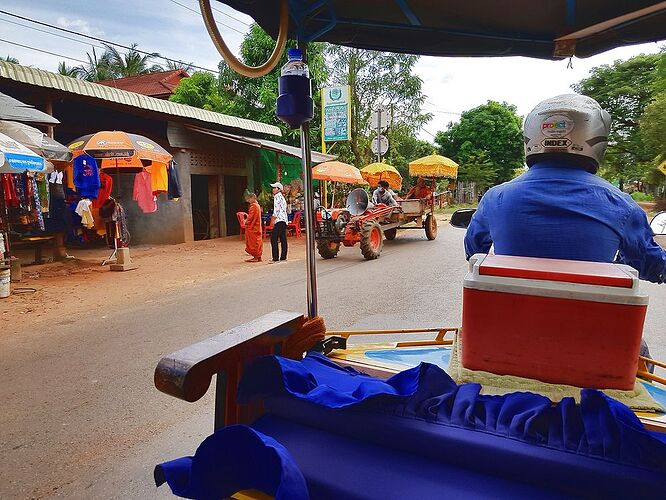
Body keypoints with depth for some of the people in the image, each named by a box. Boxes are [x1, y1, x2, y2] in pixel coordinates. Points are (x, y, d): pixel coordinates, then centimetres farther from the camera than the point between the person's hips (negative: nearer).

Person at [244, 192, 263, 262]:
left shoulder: (253, 206, -15)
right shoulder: (257, 205, 15)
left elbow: (251, 217, -18)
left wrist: (247, 222, -3)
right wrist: (248, 221, 16)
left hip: (252, 227, -10)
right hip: (257, 226, 10)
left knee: (254, 242, -5)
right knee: (257, 241, 10)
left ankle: (256, 257, -2)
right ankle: (258, 257, 15)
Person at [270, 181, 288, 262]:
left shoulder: (277, 196, -6)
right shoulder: (282, 197, 22)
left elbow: (276, 209, -14)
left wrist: (273, 220, -11)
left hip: (279, 220, -10)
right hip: (284, 220, 10)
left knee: (274, 238, -10)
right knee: (283, 239, 9)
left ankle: (276, 258, -13)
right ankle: (283, 257, 11)